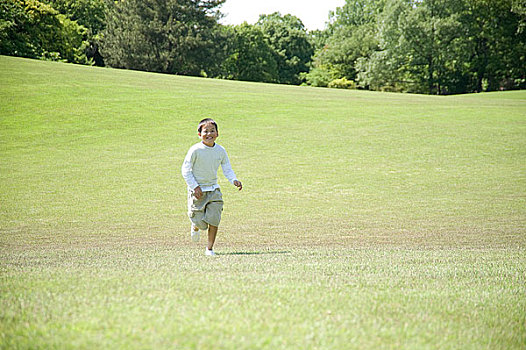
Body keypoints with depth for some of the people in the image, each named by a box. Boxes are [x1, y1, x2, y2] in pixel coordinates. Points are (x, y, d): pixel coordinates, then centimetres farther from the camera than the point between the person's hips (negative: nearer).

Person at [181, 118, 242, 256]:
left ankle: (210, 248, 7)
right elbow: (185, 170, -8)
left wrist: (234, 180, -9)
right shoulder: (195, 150, -13)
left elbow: (227, 169, 10)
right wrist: (195, 186, -15)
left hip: (213, 189, 3)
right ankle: (195, 227, 35)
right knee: (200, 222, -4)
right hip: (197, 191, -3)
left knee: (214, 219, -9)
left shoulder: (220, 151, 0)